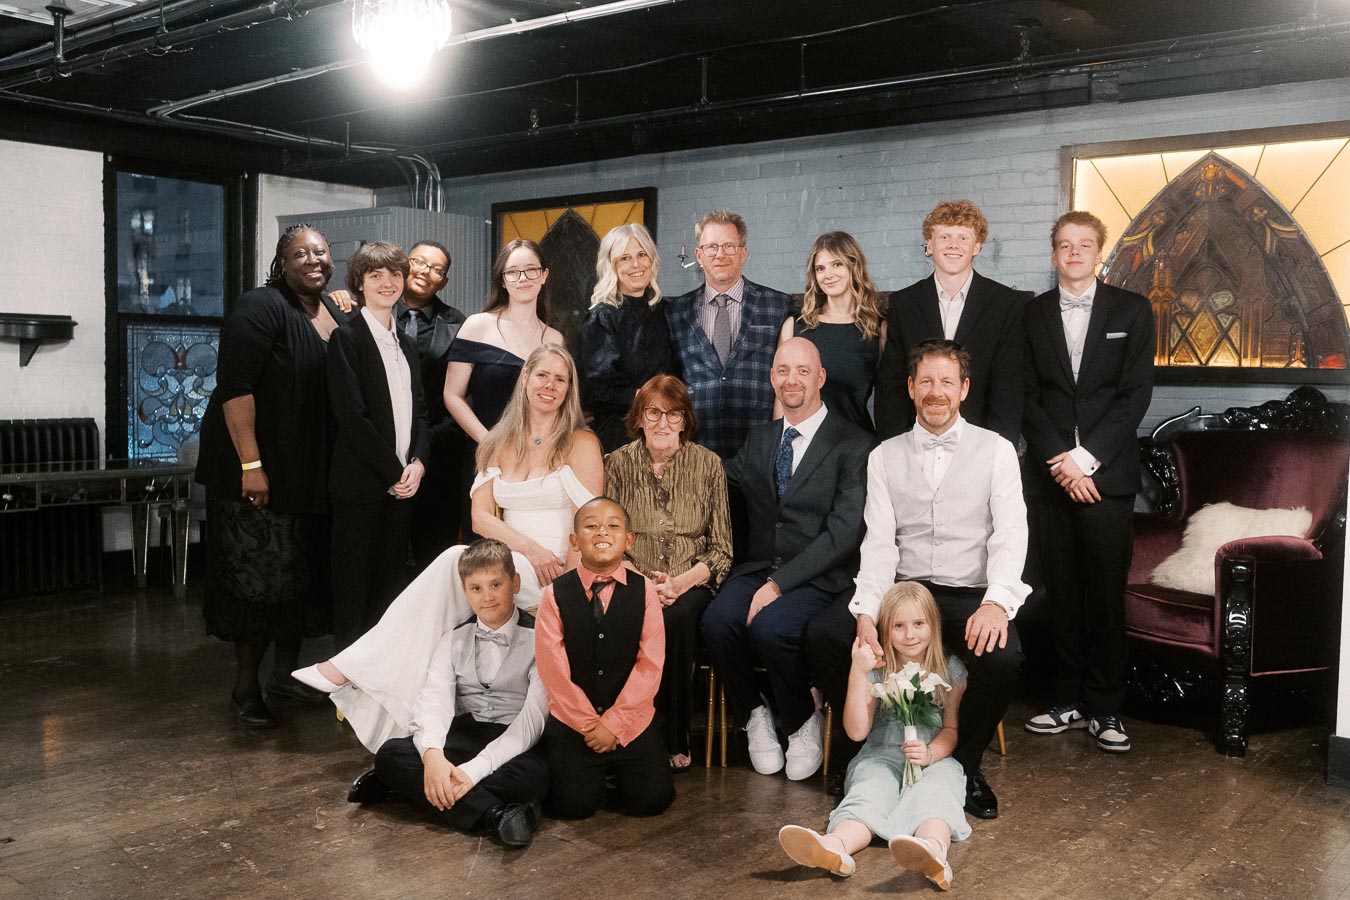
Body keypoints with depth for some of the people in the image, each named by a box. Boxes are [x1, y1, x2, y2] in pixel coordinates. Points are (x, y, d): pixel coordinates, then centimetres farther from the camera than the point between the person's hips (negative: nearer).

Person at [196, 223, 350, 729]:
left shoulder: (337, 316, 10)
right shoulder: (260, 308, -13)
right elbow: (235, 388, -20)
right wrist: (251, 464, -24)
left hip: (313, 473, 8)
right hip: (260, 469, -7)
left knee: (304, 573, 13)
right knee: (258, 575, -3)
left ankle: (286, 672, 27)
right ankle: (246, 688, 9)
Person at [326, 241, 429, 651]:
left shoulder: (406, 344, 16)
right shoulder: (347, 338, -6)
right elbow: (351, 416, -13)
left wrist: (417, 463, -1)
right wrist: (394, 472, -13)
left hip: (402, 483, 6)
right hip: (361, 485, -6)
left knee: (391, 583, 10)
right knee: (354, 589, 0)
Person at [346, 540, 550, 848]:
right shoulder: (454, 641, 12)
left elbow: (534, 717, -13)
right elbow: (433, 703, -3)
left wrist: (474, 770, -26)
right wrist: (432, 753, -27)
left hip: (515, 742, -4)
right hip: (463, 738, 4)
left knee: (534, 775, -38)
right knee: (390, 752, -22)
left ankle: (409, 785, -27)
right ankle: (495, 812, -32)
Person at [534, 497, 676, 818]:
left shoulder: (644, 591, -3)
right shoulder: (556, 594, -4)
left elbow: (650, 665, -7)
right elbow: (554, 670, -7)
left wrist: (613, 723, -11)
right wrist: (590, 725, -9)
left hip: (631, 720, 1)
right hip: (571, 721, -1)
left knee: (652, 799, -9)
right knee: (573, 804, -12)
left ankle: (613, 776, 23)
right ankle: (594, 777, 21)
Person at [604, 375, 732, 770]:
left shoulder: (708, 464, 4)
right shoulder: (618, 463, 5)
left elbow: (721, 549, 4)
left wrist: (682, 582, -14)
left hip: (690, 587, 0)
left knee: (677, 616, -33)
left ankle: (675, 739, -18)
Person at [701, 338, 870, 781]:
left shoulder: (854, 446, -2)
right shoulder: (760, 439, 17)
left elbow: (843, 532, -12)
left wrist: (780, 582, -19)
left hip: (817, 576, -4)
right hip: (758, 567, 4)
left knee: (770, 626, -33)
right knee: (718, 620, -27)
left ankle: (802, 720, -2)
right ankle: (755, 715, 1)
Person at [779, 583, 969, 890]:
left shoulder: (950, 669, 7)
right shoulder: (875, 670, 4)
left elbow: (952, 728, 9)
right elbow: (857, 731, -5)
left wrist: (931, 753, -14)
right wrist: (857, 673, -14)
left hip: (933, 759, 0)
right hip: (881, 756, 0)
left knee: (935, 791, -35)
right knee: (870, 792, -33)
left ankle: (933, 849, -70)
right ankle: (836, 847, -66)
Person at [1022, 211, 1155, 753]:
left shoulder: (1132, 311, 6)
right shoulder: (1032, 314, 10)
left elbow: (1136, 394, -1)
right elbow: (1029, 397, 4)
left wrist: (1086, 457, -10)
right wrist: (1059, 461, -8)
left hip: (1106, 474, -1)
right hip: (1049, 476, 1)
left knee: (1106, 593, 0)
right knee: (1062, 593, 5)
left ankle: (1105, 708, 10)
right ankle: (1070, 701, 15)